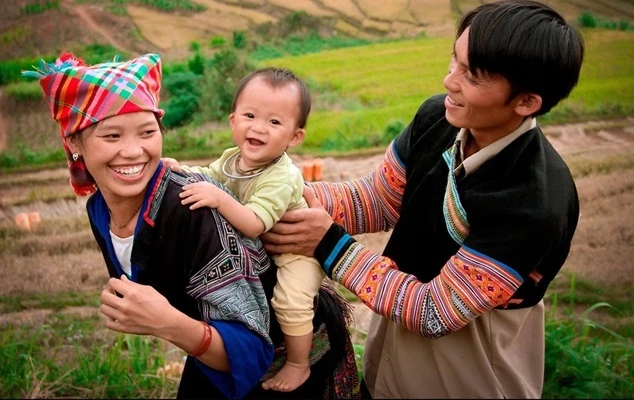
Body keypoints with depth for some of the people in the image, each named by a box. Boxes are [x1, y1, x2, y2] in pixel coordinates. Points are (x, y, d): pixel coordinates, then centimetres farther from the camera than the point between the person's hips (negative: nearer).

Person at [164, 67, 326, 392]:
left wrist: (219, 198, -52)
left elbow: (254, 225, -43)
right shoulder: (232, 158, -10)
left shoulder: (281, 178, -34)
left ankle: (299, 364, 3)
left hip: (297, 250, -8)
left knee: (290, 300, -24)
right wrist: (181, 170, -12)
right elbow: (207, 177, 7)